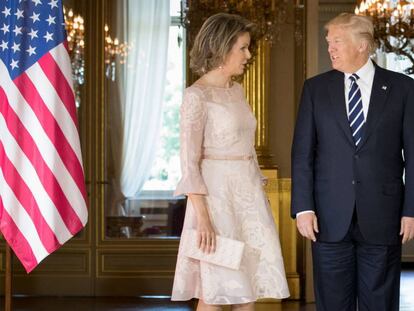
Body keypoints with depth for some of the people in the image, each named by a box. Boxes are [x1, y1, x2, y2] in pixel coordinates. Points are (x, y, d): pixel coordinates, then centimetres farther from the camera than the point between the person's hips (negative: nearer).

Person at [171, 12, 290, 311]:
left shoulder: (237, 90, 13)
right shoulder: (197, 95, -11)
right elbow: (189, 161, -15)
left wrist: (260, 195, 15)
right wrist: (202, 216, -20)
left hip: (248, 193, 8)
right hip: (217, 193, -8)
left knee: (251, 284, 7)